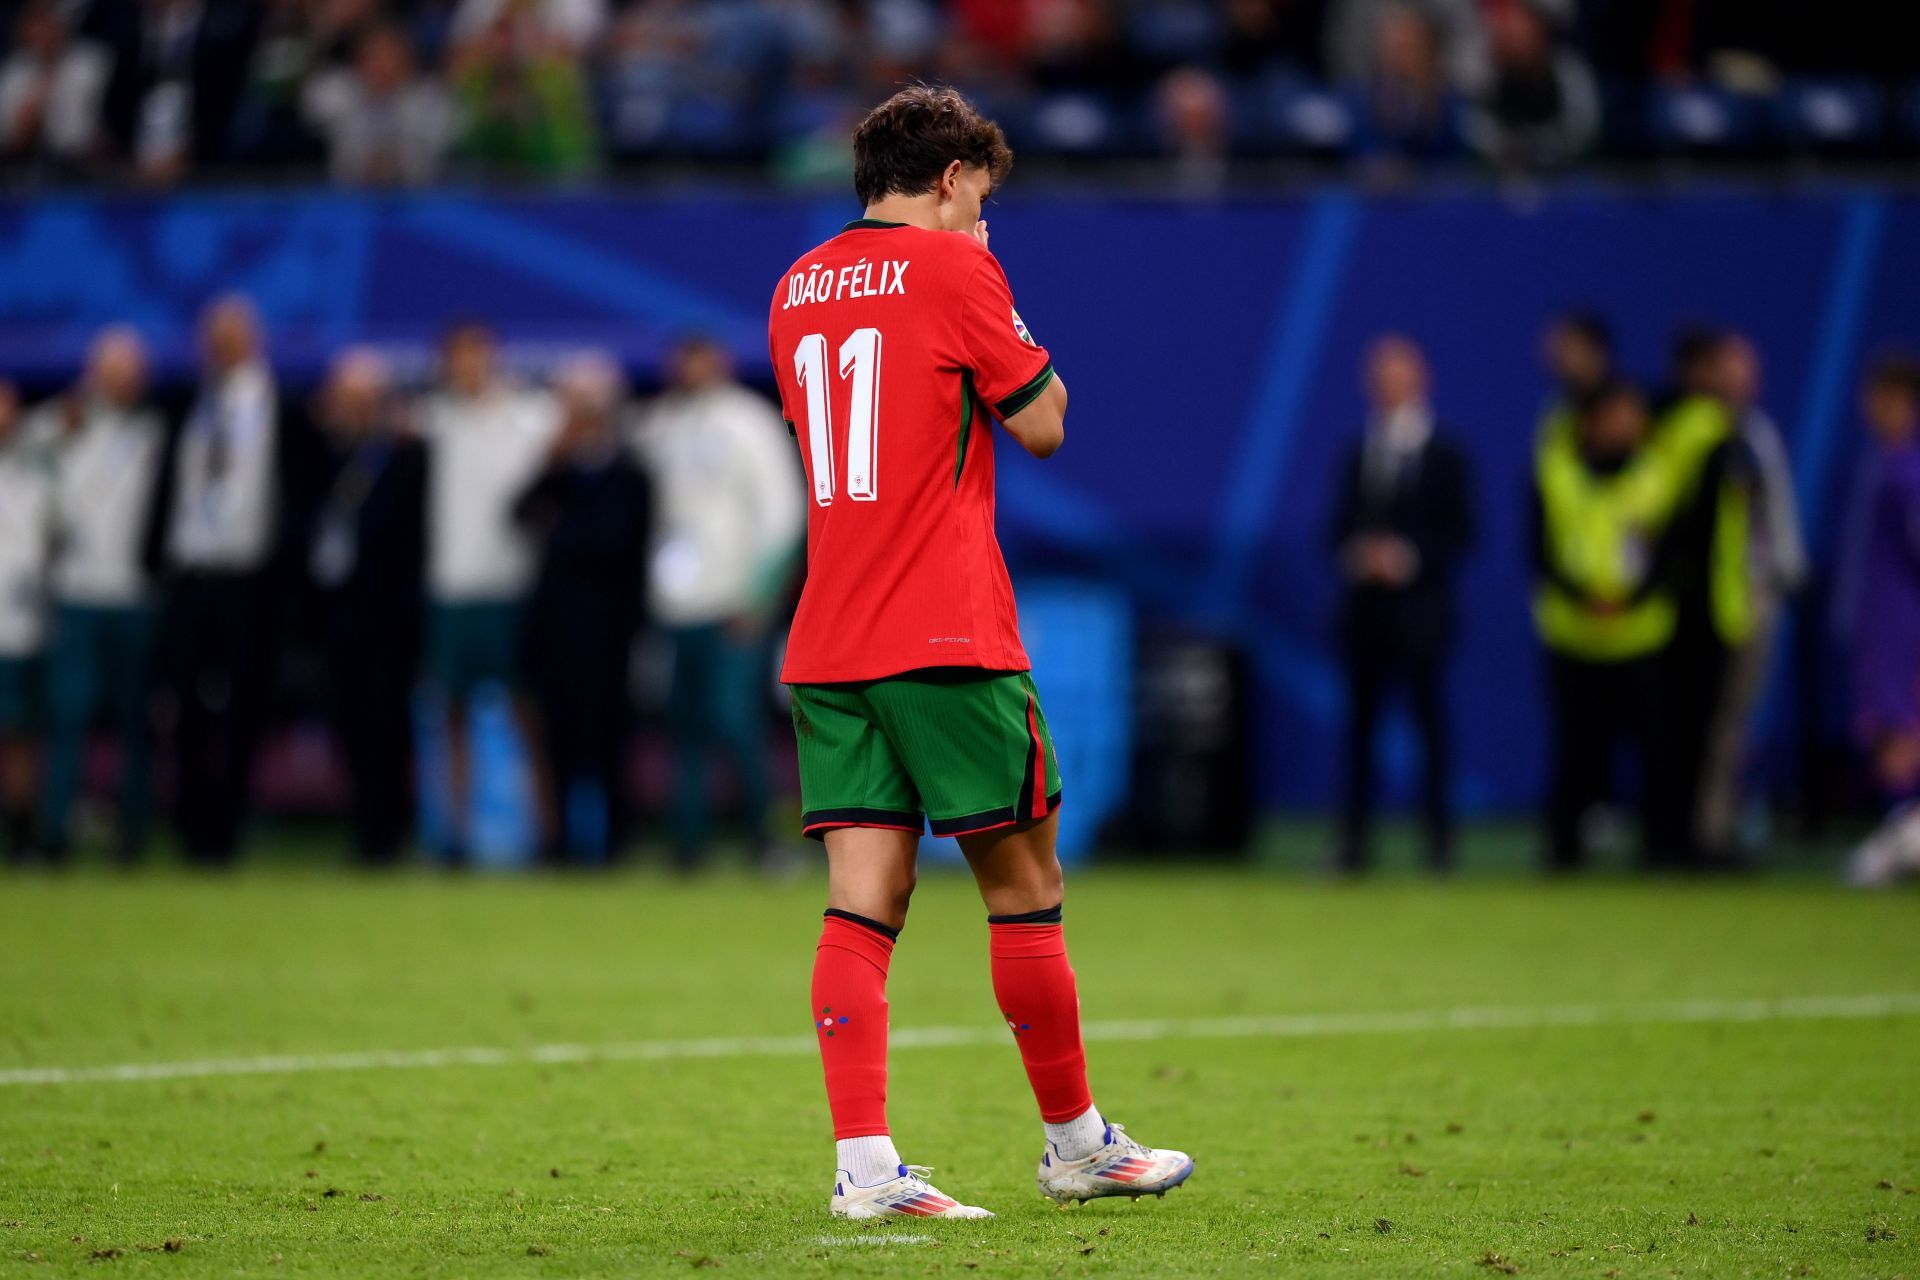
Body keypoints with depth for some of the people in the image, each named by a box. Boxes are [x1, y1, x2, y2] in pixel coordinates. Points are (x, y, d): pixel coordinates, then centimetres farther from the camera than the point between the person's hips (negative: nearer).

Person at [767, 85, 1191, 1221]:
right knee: (1024, 884, 6)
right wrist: (1019, 348, 14)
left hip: (827, 646, 6)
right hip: (945, 639, -6)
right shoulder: (952, 265, -6)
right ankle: (1077, 1143, 17)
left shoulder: (799, 287, 14)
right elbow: (1041, 423, -2)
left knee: (865, 904, 0)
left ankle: (865, 1164, -11)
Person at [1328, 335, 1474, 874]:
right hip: (1364, 603, 4)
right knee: (1360, 720, 2)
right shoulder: (1358, 455, 14)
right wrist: (1354, 554, -7)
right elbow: (1340, 527, 14)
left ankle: (1439, 836, 0)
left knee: (1429, 719, -3)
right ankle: (1356, 835, 3)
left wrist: (1409, 556, -15)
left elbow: (1461, 534, -2)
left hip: (1421, 606, -3)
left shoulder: (1444, 457, 2)